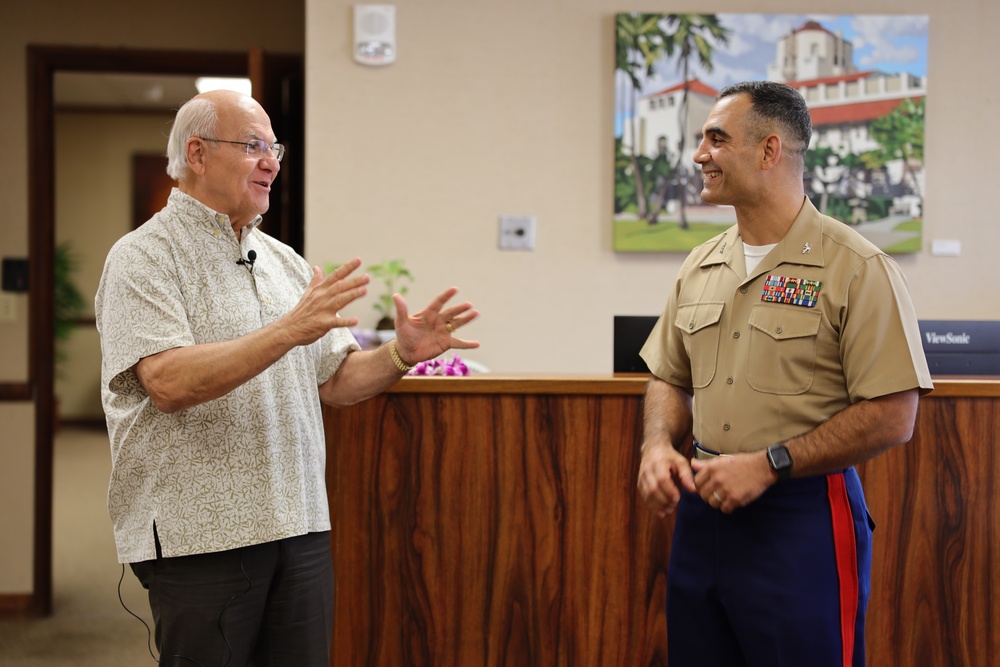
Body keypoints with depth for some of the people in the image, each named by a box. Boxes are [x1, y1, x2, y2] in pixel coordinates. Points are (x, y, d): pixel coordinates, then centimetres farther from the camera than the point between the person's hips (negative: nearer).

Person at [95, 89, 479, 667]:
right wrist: (289, 331, -27)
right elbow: (168, 382, -21)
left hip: (301, 529, 6)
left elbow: (335, 382, 15)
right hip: (199, 533, -6)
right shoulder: (145, 256, -6)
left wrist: (401, 355, -4)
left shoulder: (284, 261, 15)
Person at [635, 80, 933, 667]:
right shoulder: (701, 267, 9)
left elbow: (892, 417, -15)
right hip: (702, 509, 6)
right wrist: (659, 445, -2)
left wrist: (769, 464, -18)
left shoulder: (857, 269, -11)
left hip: (803, 520, -6)